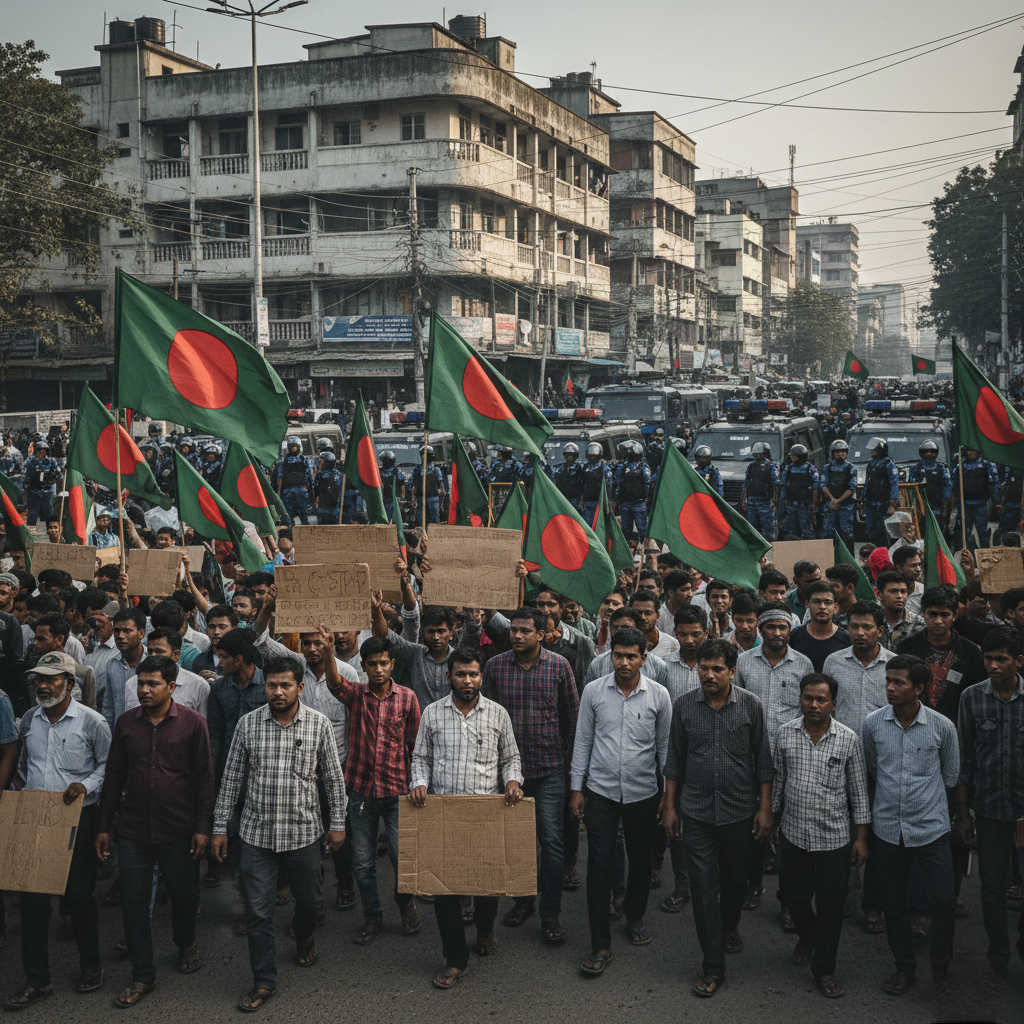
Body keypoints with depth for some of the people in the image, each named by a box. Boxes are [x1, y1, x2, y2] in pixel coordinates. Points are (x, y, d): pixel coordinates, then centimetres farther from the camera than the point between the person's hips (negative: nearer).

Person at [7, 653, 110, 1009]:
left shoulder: (91, 721, -7)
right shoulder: (29, 720, 7)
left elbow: (108, 765, -2)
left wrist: (86, 785, -17)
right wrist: (26, 792, 13)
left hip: (77, 819, -4)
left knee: (79, 896, 5)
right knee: (32, 899, 3)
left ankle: (90, 966, 25)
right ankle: (36, 980, 13)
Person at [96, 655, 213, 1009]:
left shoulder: (192, 722, -7)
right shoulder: (126, 722, 2)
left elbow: (204, 777, -4)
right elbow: (114, 777, 8)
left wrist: (203, 826, -7)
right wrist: (103, 826, 8)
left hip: (177, 831, -2)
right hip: (133, 830, 2)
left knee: (184, 894, 13)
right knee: (134, 903, 4)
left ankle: (186, 944, 43)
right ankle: (142, 976, 18)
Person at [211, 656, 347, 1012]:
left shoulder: (319, 724, -6)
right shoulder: (248, 724, -4)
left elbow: (333, 777, 3)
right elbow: (231, 778, 2)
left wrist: (338, 823, 3)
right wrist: (220, 826, 2)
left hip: (304, 832, 0)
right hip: (257, 834, 0)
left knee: (309, 899, 18)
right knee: (258, 912, 3)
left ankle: (303, 934, 52)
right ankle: (264, 981, 18)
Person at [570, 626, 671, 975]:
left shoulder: (659, 695, -4)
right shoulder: (593, 691, -3)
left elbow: (665, 746, 5)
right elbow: (583, 741, 4)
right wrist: (577, 788, 4)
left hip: (643, 792, 1)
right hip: (601, 791, 0)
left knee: (641, 860, 14)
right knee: (599, 865, -3)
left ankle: (635, 917, 39)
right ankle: (600, 944, 2)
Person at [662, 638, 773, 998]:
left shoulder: (750, 706, -5)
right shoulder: (684, 706, -3)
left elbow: (763, 761, 0)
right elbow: (674, 760, 5)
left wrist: (765, 808, -2)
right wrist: (669, 806, 5)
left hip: (739, 811, 0)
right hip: (697, 812, 0)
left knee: (736, 879, 15)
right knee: (703, 887, -1)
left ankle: (730, 925, 47)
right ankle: (713, 966, 8)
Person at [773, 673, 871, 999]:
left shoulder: (848, 739, -8)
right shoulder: (785, 734, -2)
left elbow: (858, 790, -2)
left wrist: (861, 837, -2)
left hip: (834, 837, -2)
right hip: (793, 834, 2)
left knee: (830, 905, 5)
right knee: (793, 896, 14)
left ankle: (824, 968, 23)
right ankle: (807, 935, 46)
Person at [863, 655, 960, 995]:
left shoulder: (942, 727, -8)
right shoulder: (873, 723, -4)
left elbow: (951, 775, 7)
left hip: (931, 828, -2)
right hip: (888, 828, 2)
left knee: (943, 901, -2)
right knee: (894, 904, 11)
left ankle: (941, 964, 25)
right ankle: (904, 967, 31)